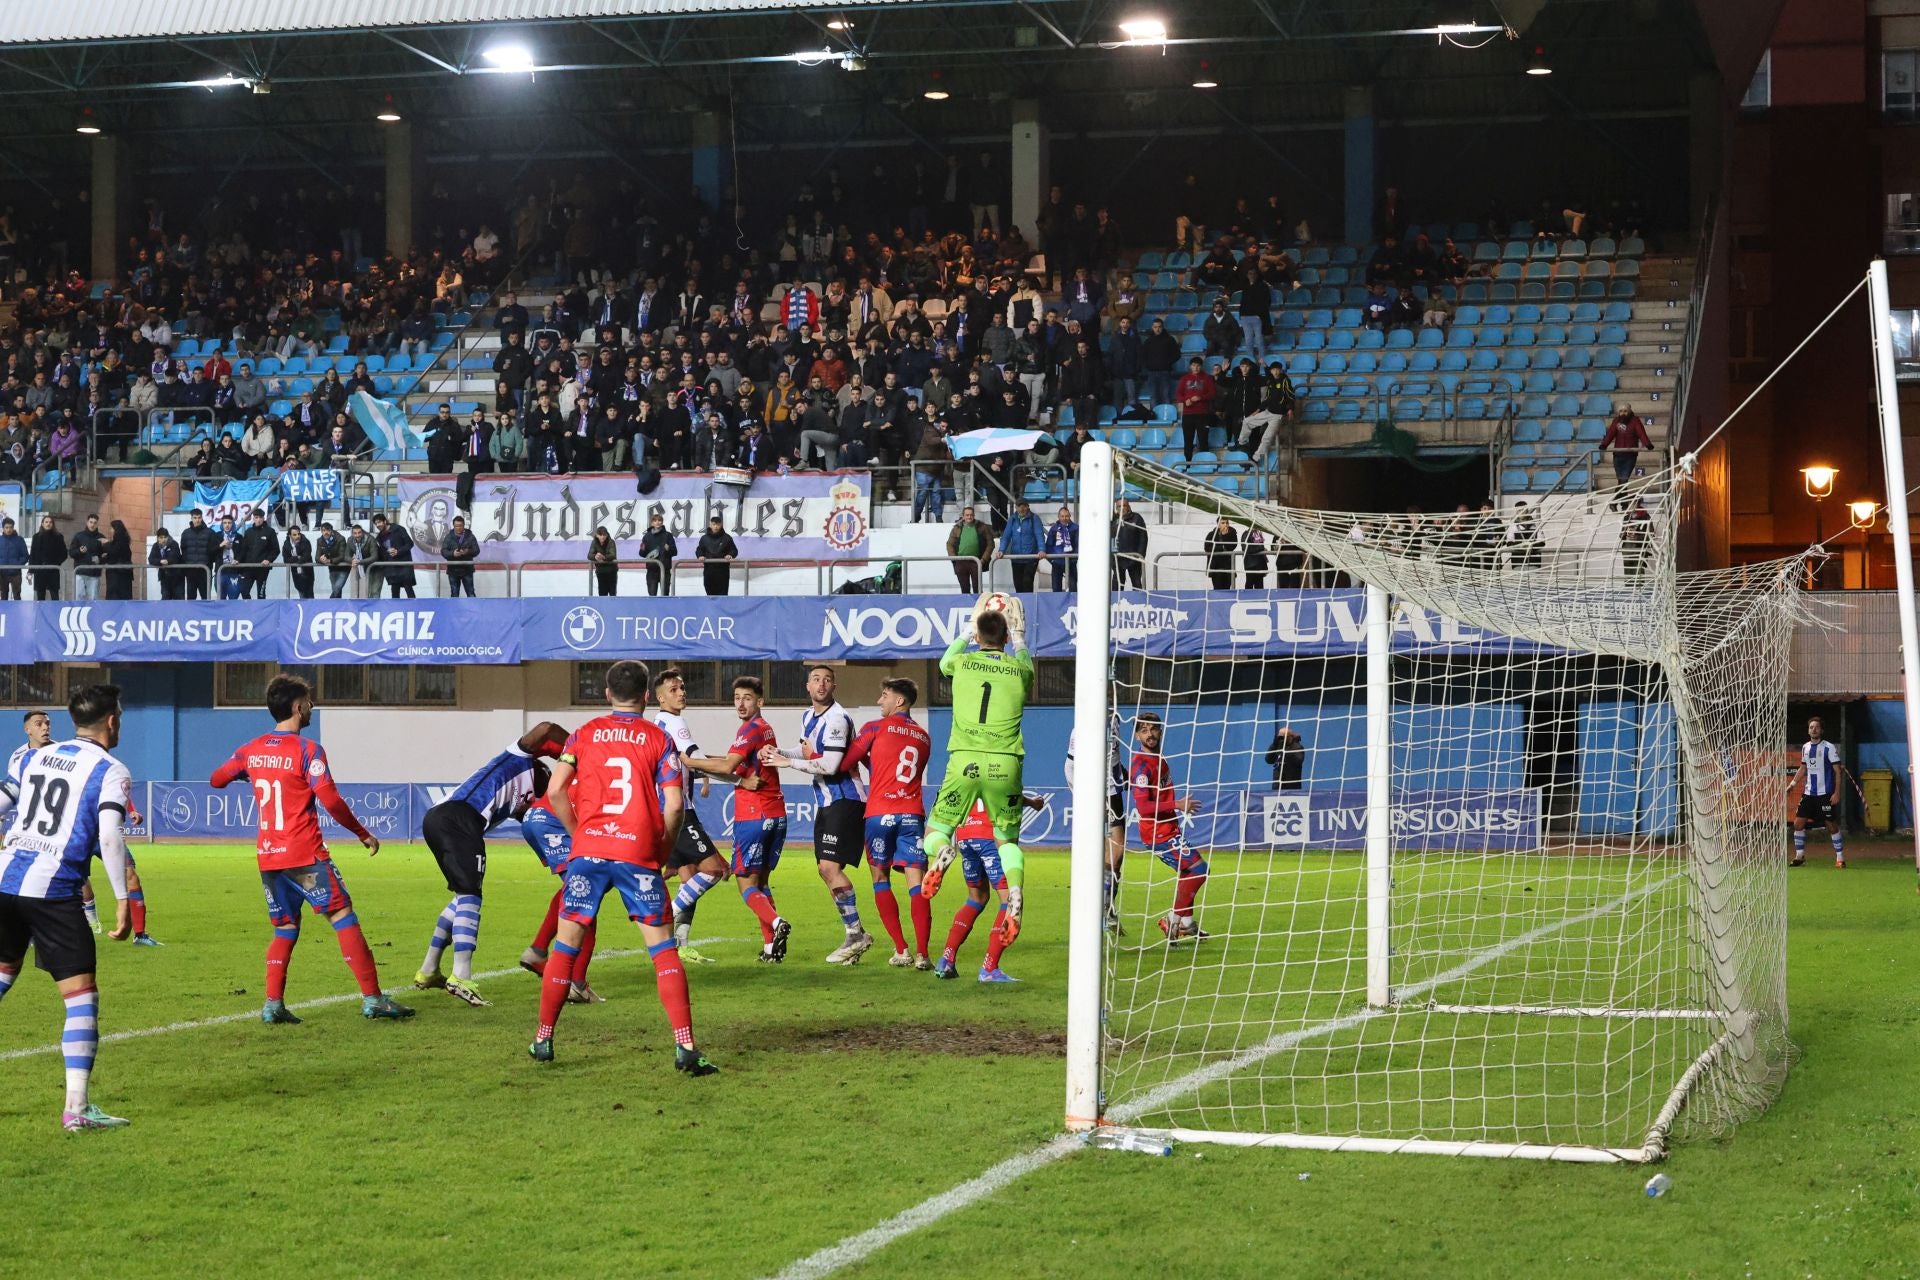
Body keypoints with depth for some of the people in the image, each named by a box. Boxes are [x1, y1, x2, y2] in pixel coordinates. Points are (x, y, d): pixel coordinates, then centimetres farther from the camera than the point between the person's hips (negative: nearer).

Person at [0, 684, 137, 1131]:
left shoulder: (36, 756, 15)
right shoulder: (111, 772, -3)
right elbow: (109, 837, -14)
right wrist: (122, 900, -13)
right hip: (52, 892, -6)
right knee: (81, 993, -1)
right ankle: (76, 1107, -7)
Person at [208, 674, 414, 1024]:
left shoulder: (250, 750, 7)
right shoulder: (307, 751, -11)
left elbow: (216, 779, 20)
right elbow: (330, 800, -17)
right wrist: (364, 834, -7)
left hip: (267, 856, 6)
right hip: (305, 854, -6)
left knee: (285, 927, 16)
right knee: (343, 917, -2)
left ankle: (273, 1004, 4)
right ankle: (372, 998, -6)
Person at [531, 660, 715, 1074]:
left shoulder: (584, 734, 8)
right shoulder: (659, 739, 4)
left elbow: (555, 790, 0)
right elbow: (673, 806, -4)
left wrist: (578, 832, 14)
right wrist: (664, 850, 10)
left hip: (588, 851, 1)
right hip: (639, 854, -1)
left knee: (566, 944, 13)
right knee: (663, 948, 1)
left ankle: (543, 1039, 17)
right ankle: (685, 1046, -8)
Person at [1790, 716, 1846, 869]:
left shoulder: (1829, 747, -7)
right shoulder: (1805, 747, 9)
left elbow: (1838, 771, -8)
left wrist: (1837, 793, -14)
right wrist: (1793, 784, 13)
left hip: (1825, 793, -5)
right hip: (1808, 793, 5)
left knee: (1832, 826, -2)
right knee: (1798, 823, 0)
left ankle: (1840, 858, 8)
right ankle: (1800, 856, 12)